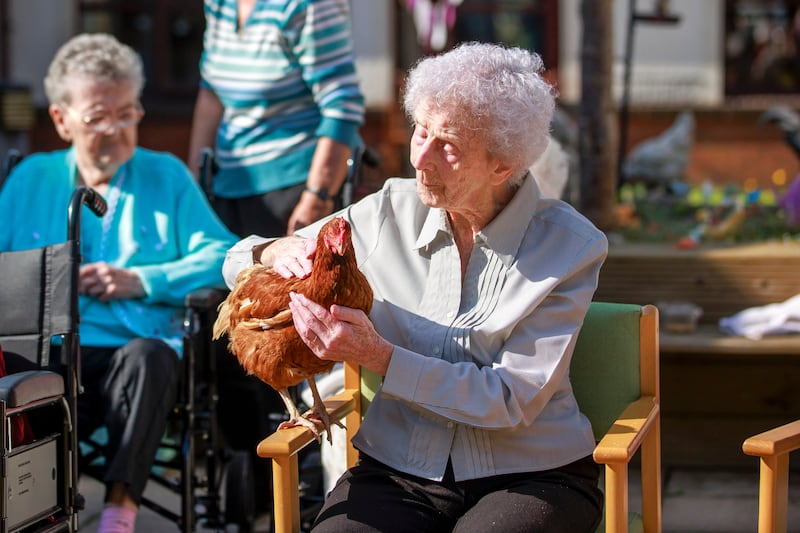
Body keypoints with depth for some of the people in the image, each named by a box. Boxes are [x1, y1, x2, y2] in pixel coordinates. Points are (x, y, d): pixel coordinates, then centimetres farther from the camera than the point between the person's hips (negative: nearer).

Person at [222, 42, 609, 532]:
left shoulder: (570, 247, -7)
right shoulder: (391, 211, 2)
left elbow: (513, 400, -13)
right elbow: (238, 264, 12)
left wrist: (378, 356, -23)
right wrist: (279, 252, -14)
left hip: (531, 478, -1)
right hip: (398, 470, 2)